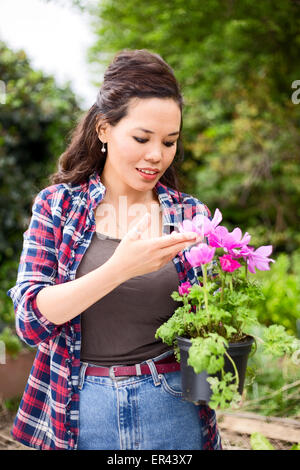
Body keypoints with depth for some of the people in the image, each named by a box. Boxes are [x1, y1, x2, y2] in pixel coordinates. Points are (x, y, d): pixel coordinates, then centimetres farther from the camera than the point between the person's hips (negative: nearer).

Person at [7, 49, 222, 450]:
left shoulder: (190, 215, 0)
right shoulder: (57, 204, -3)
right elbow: (30, 319, -14)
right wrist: (120, 268, -26)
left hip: (172, 407, 1)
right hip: (80, 411, -1)